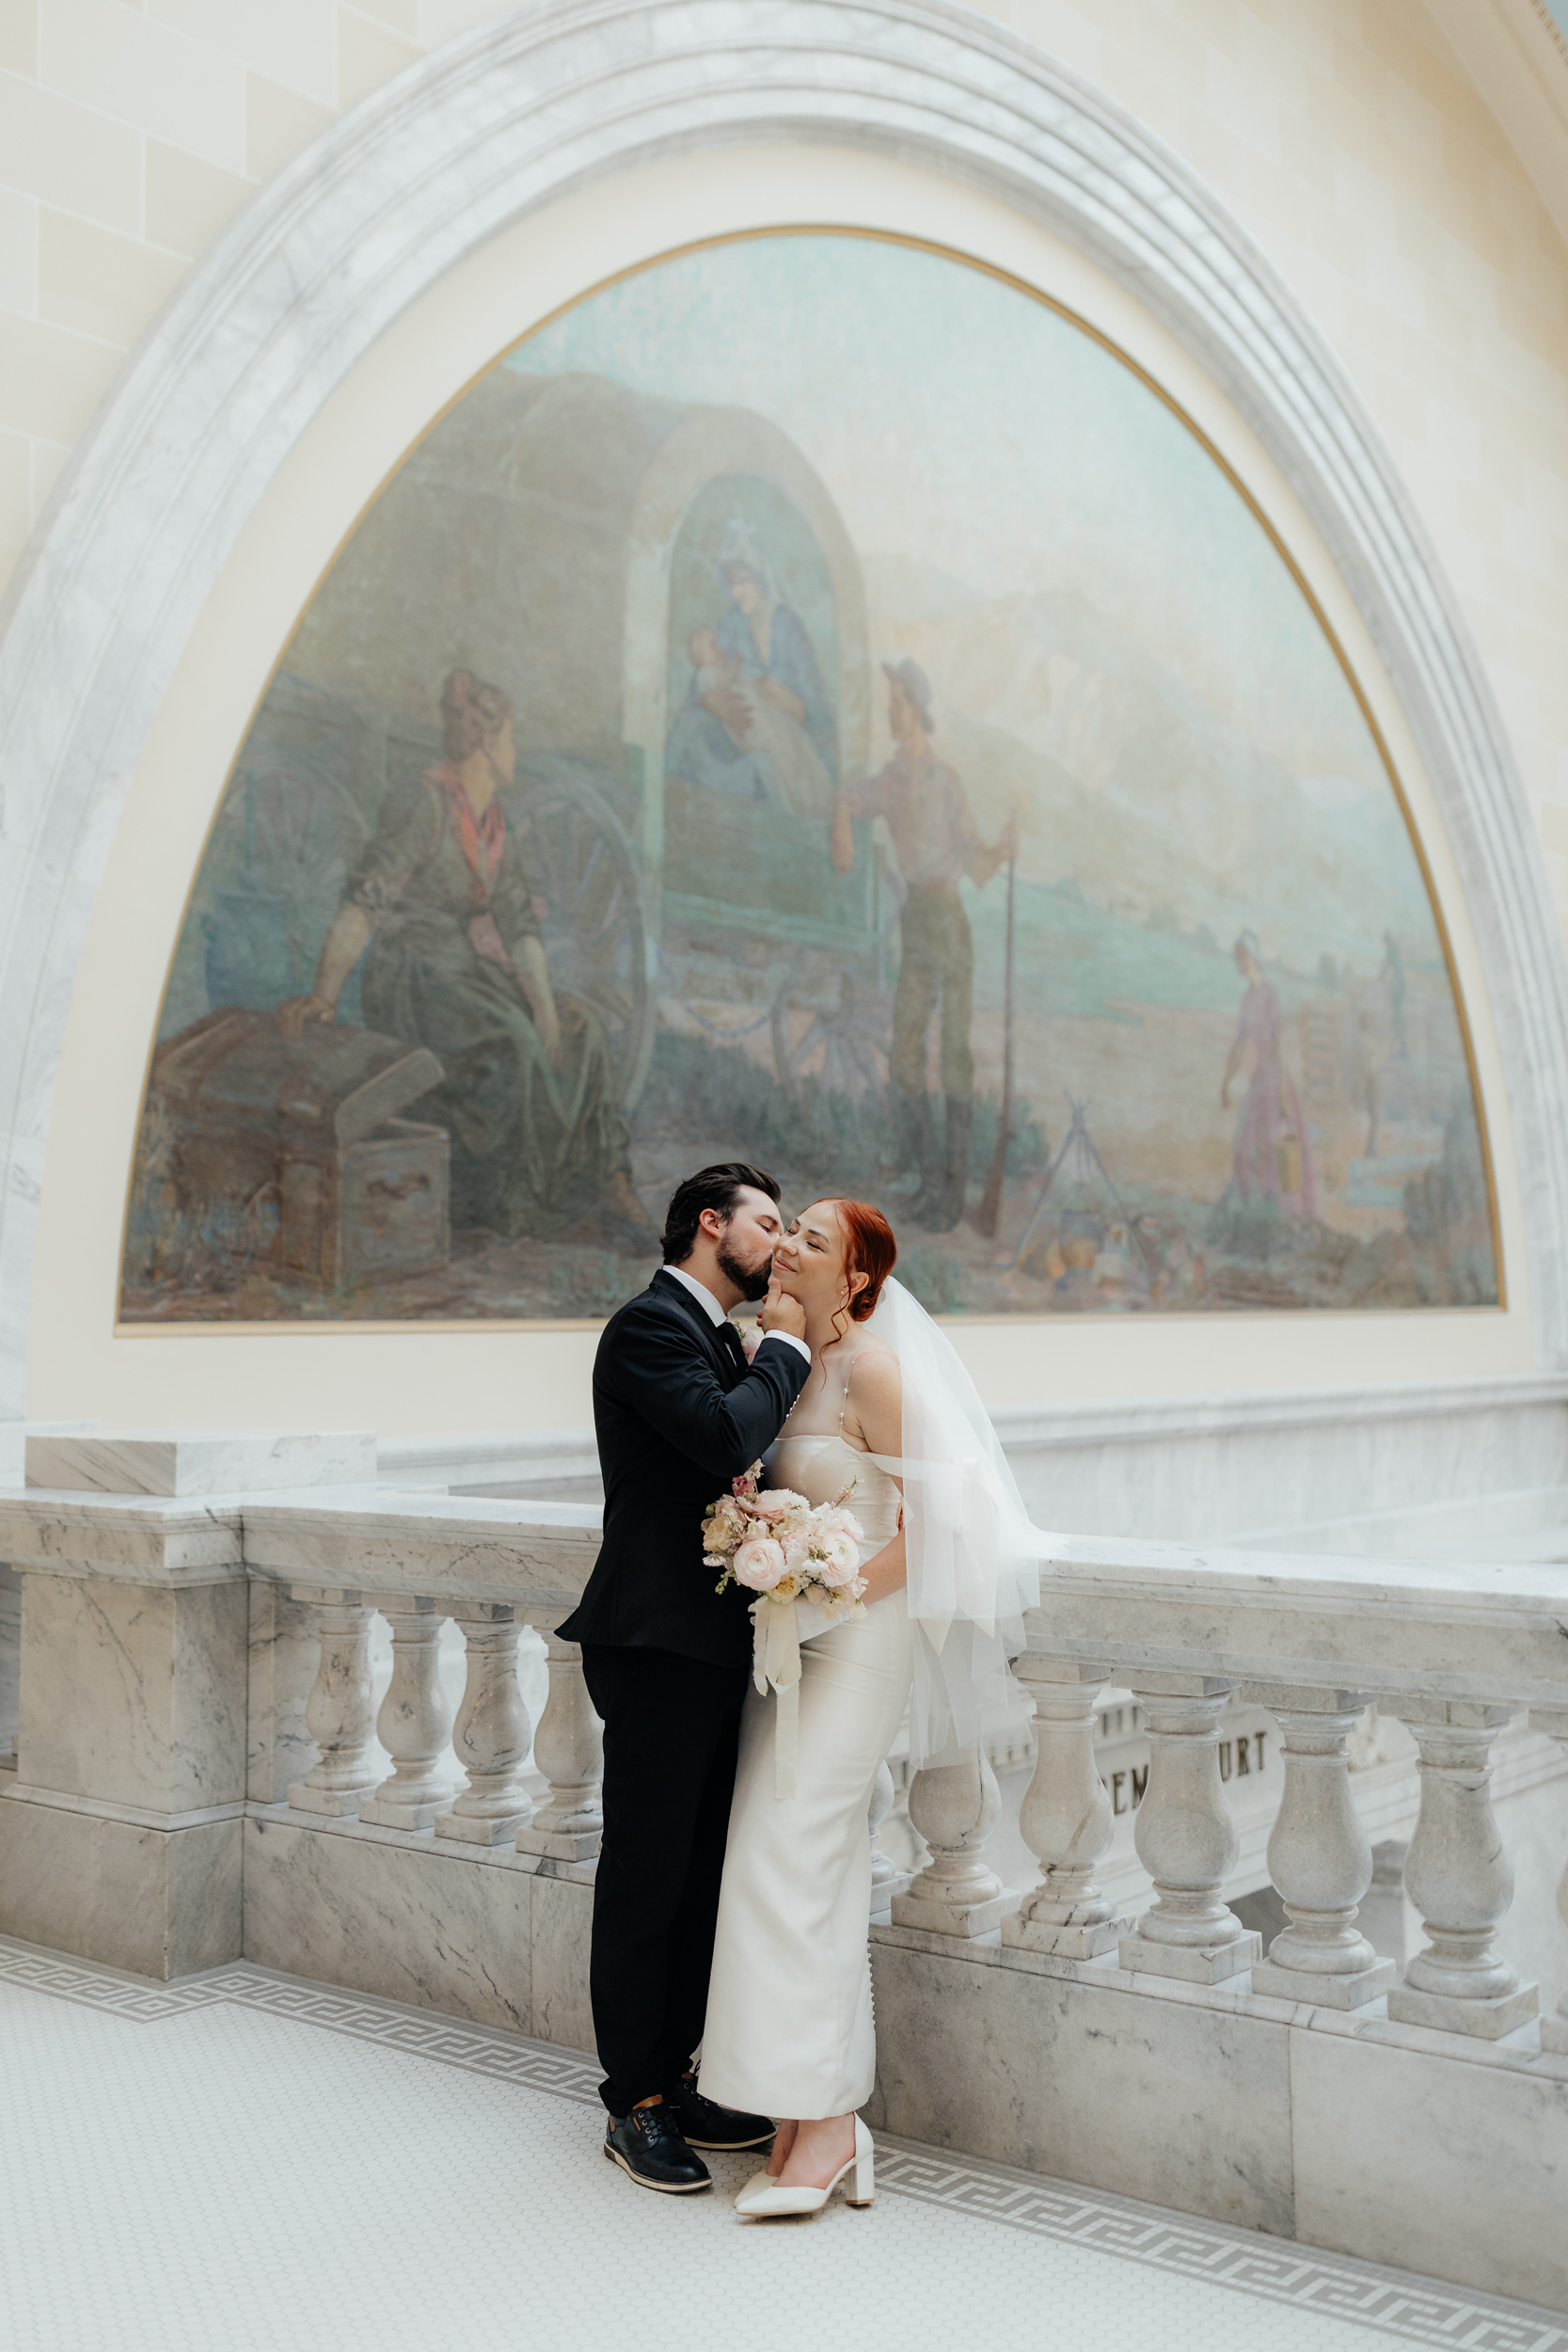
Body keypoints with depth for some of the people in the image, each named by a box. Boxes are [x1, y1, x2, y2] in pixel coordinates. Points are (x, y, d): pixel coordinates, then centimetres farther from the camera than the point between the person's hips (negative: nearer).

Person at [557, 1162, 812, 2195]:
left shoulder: (719, 1337, 18)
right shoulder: (650, 1325, -12)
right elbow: (725, 1436, -27)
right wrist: (785, 1347, -12)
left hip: (712, 1645, 9)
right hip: (658, 1645, -9)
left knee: (701, 1874, 14)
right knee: (645, 1877, 1)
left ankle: (674, 2075, 26)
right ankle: (635, 2107, 12)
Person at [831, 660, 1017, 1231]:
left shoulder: (946, 783, -10)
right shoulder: (890, 780, 6)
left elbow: (977, 866, -8)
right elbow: (847, 801, 26)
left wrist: (1002, 850, -29)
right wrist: (842, 833, 6)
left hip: (949, 919, -6)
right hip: (915, 923, 6)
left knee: (955, 1054, -3)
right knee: (903, 1060, 6)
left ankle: (956, 1187, 6)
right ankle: (930, 1179, 19)